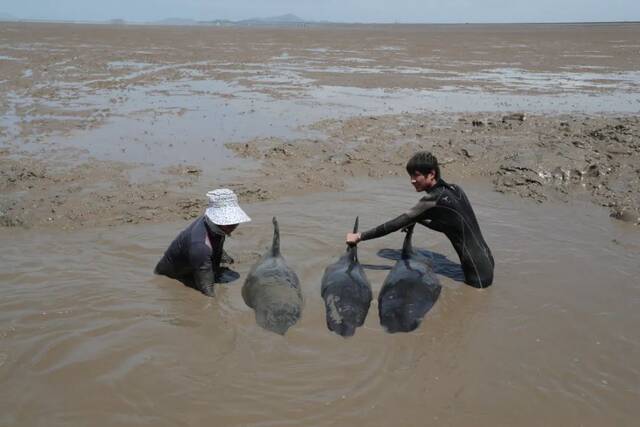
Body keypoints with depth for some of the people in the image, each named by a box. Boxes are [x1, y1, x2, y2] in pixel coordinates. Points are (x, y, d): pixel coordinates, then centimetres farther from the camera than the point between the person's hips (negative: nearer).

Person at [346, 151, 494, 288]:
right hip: (485, 262, 9)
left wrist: (360, 236, -16)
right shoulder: (454, 189, 6)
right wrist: (418, 219, 12)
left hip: (478, 272, -9)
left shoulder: (435, 199, -20)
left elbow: (398, 224, -20)